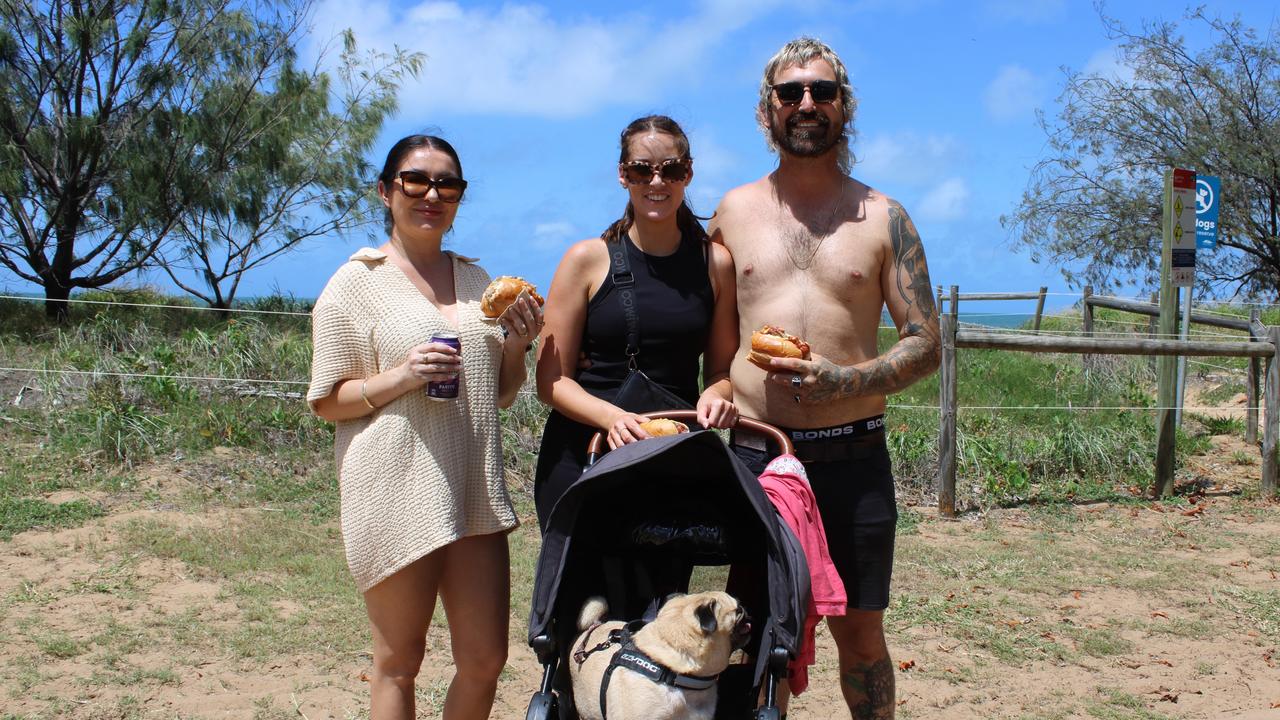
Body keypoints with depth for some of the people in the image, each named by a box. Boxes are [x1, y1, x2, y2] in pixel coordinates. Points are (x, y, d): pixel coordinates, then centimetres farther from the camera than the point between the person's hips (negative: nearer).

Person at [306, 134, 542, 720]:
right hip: (397, 493, -5)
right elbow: (326, 402, -2)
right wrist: (400, 377, -18)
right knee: (399, 662, 6)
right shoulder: (357, 282, -3)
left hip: (474, 491, 5)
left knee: (485, 660, 8)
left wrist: (517, 343, 0)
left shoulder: (476, 280, 13)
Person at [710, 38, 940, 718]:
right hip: (754, 452, 1)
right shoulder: (733, 212, 7)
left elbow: (925, 344, 2)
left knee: (859, 633, 10)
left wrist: (843, 381, -14)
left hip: (853, 458, 0)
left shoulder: (881, 216, 4)